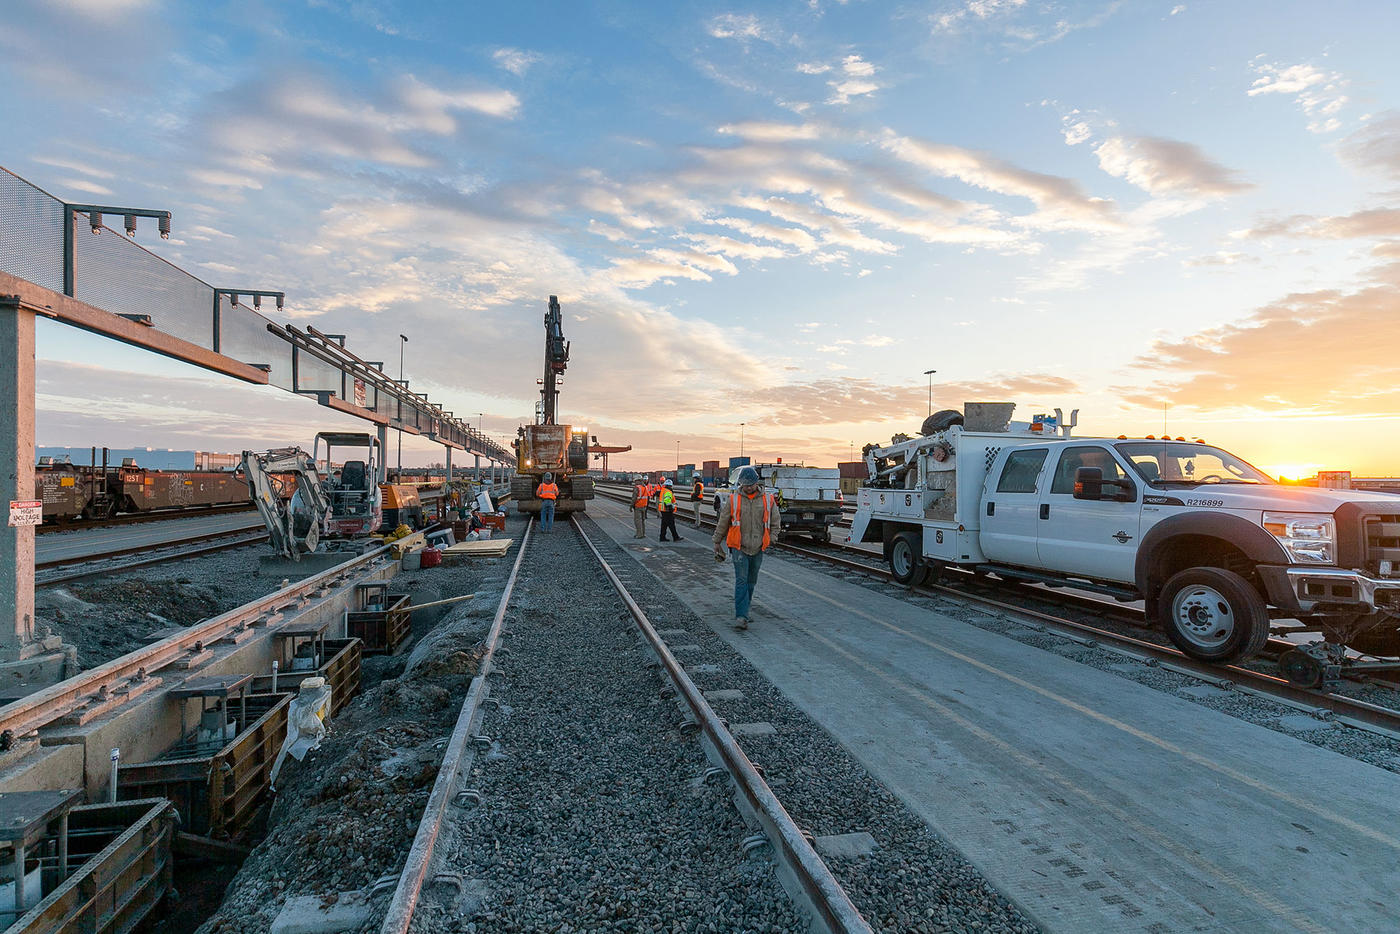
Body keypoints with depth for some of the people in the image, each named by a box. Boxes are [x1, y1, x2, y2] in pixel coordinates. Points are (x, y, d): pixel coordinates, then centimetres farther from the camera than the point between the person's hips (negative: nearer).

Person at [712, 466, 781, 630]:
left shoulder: (767, 499, 0)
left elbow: (776, 521, 12)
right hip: (739, 547, -3)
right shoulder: (734, 499, -5)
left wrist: (770, 539, 4)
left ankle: (743, 608, 31)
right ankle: (741, 616, -13)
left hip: (758, 548, 3)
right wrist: (717, 542, 11)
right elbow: (723, 522, 5)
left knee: (751, 581, 13)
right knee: (741, 581, -10)